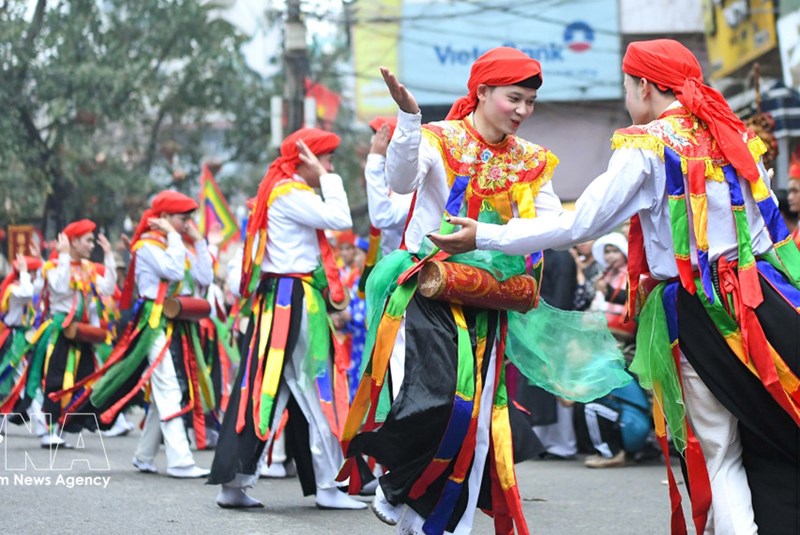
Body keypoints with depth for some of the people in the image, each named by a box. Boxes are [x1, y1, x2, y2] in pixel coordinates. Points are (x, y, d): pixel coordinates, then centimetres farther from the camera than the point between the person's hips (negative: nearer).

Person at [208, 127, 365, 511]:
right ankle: (328, 486, 3)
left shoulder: (286, 193, 20)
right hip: (294, 303, -10)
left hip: (279, 302, 10)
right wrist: (328, 178, -10)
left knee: (264, 388, 7)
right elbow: (341, 220, -20)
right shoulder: (290, 194, -11)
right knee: (317, 391, -3)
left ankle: (233, 482, 6)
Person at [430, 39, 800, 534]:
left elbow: (579, 224, -9)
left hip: (696, 311, -4)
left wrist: (486, 236, -3)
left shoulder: (646, 146, -6)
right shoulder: (736, 135, 10)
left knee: (720, 453, 6)